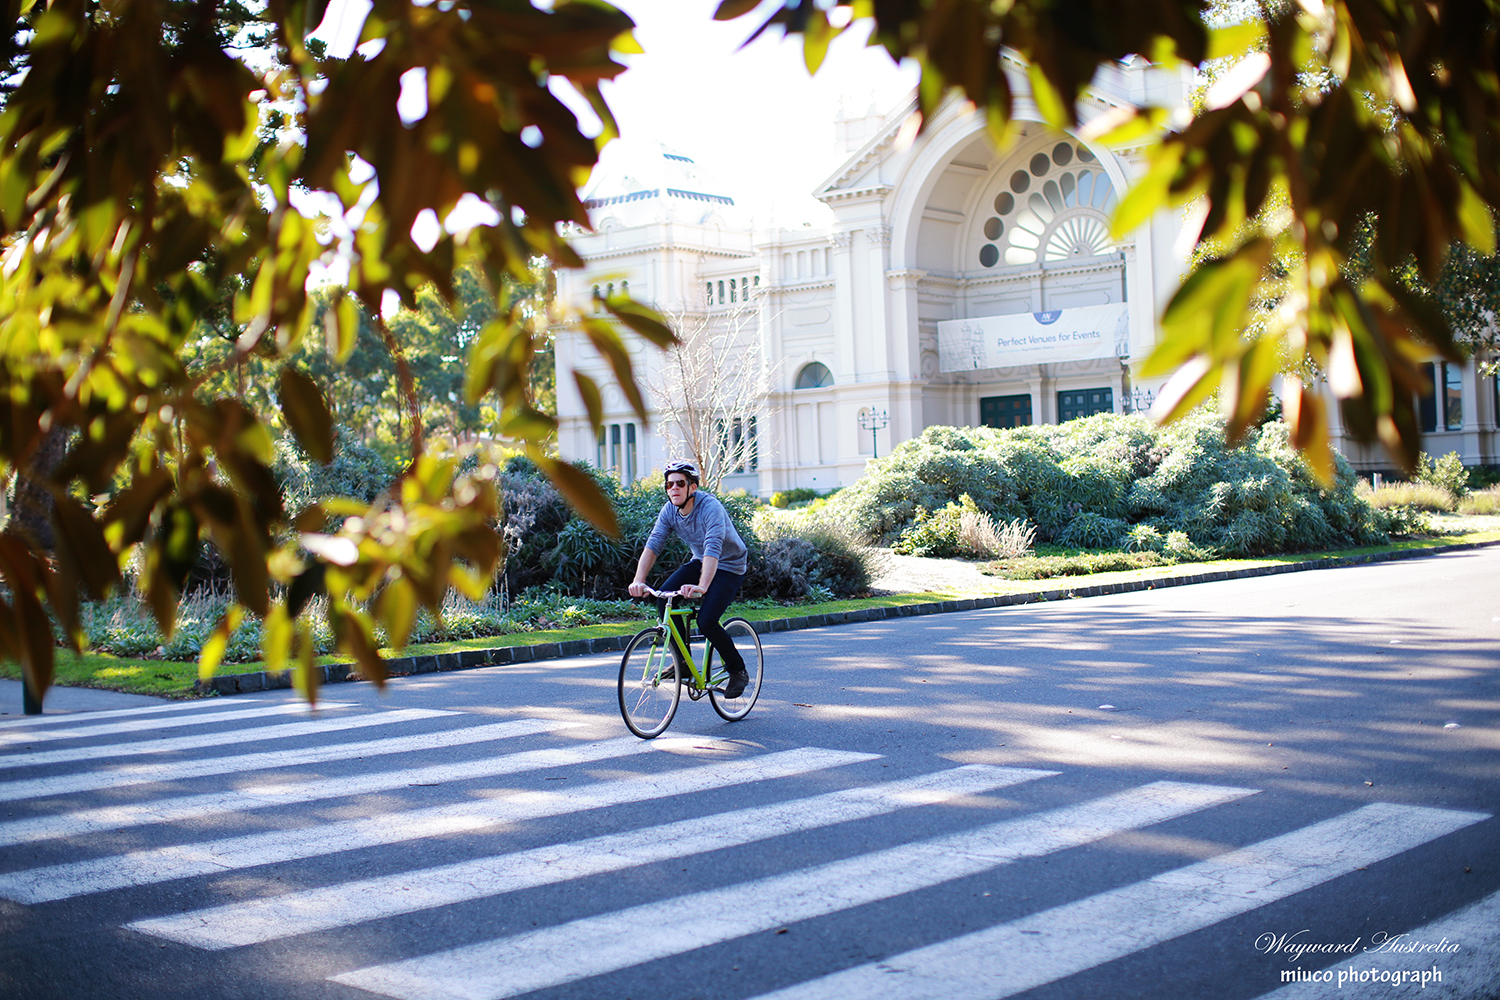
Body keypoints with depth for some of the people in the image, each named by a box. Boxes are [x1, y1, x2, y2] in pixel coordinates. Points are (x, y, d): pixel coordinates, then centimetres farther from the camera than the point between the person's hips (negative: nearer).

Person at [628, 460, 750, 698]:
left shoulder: (710, 507, -30)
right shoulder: (669, 510, -10)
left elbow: (713, 549, -42)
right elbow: (653, 545, -17)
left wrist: (701, 587, -56)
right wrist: (638, 580, -33)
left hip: (730, 566, -6)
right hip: (699, 561, 6)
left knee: (706, 621, -22)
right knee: (664, 599, -16)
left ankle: (738, 672, 1)